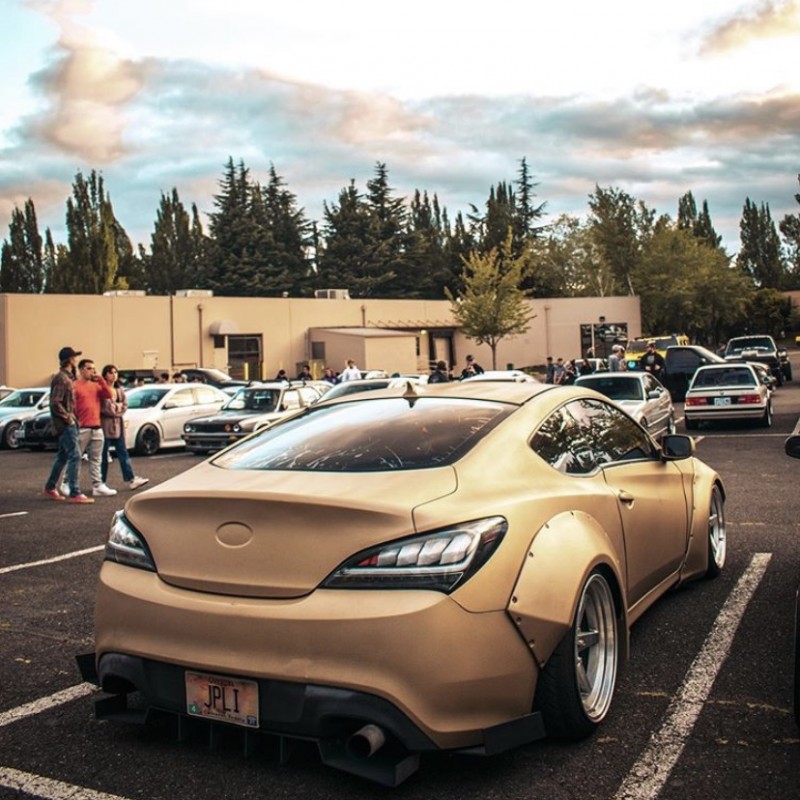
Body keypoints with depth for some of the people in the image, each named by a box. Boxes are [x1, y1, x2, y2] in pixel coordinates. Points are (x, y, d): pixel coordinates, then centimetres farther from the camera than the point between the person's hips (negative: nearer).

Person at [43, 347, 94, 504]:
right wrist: (68, 418, -18)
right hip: (66, 424, -10)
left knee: (62, 457, 18)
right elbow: (55, 403, -22)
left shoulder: (68, 377, 15)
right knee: (75, 457, -11)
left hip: (68, 423, 10)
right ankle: (75, 494, -11)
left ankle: (50, 488, 28)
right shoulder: (61, 378, -16)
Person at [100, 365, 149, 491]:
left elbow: (124, 405, 10)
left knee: (123, 452, 6)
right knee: (104, 454, 0)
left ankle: (131, 479, 5)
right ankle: (102, 482, 8)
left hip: (118, 424, 7)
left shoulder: (119, 389, 14)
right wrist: (118, 407, -7)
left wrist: (115, 407, -7)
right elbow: (103, 407, -18)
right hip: (105, 424, -7)